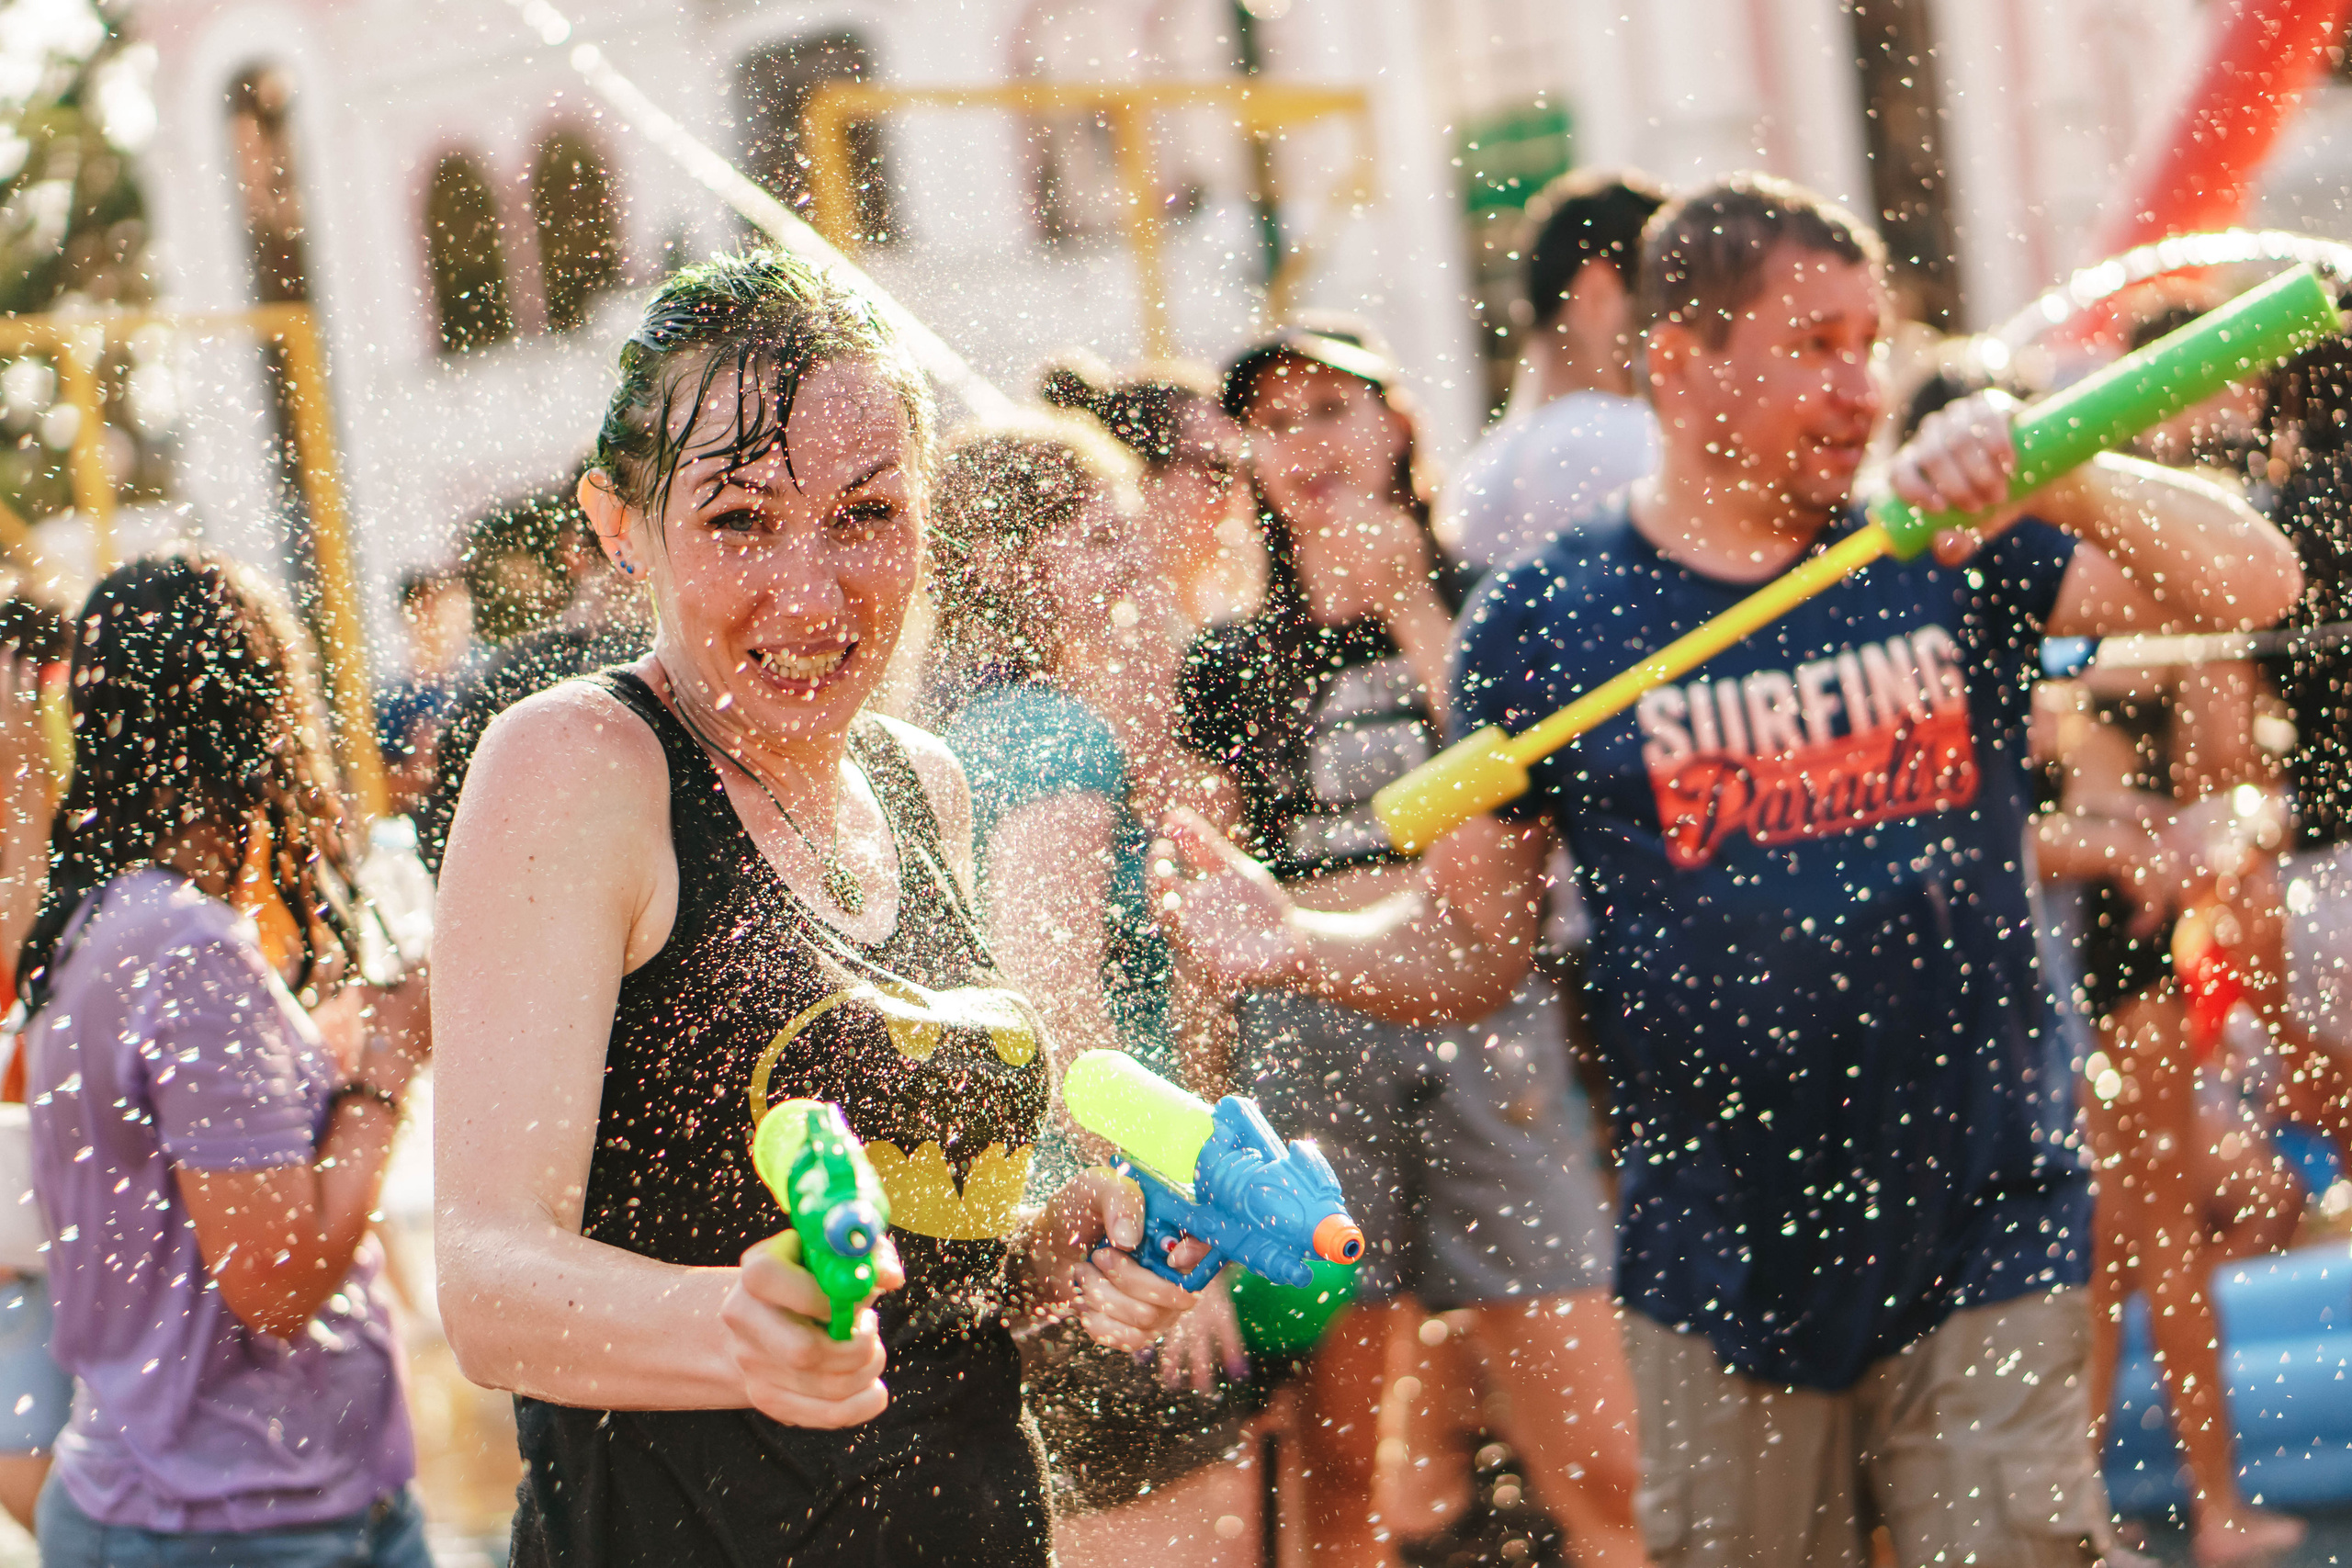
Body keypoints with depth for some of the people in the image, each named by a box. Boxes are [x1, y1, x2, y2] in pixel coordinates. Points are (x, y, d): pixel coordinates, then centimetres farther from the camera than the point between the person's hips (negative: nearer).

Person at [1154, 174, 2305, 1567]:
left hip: (1985, 1256, 0)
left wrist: (2055, 477, -25)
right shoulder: (1547, 623, 0)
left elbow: (2255, 585, -8)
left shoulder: (1953, 557, 3)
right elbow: (1473, 943, 4)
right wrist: (1301, 948, -16)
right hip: (1725, 1282, 0)